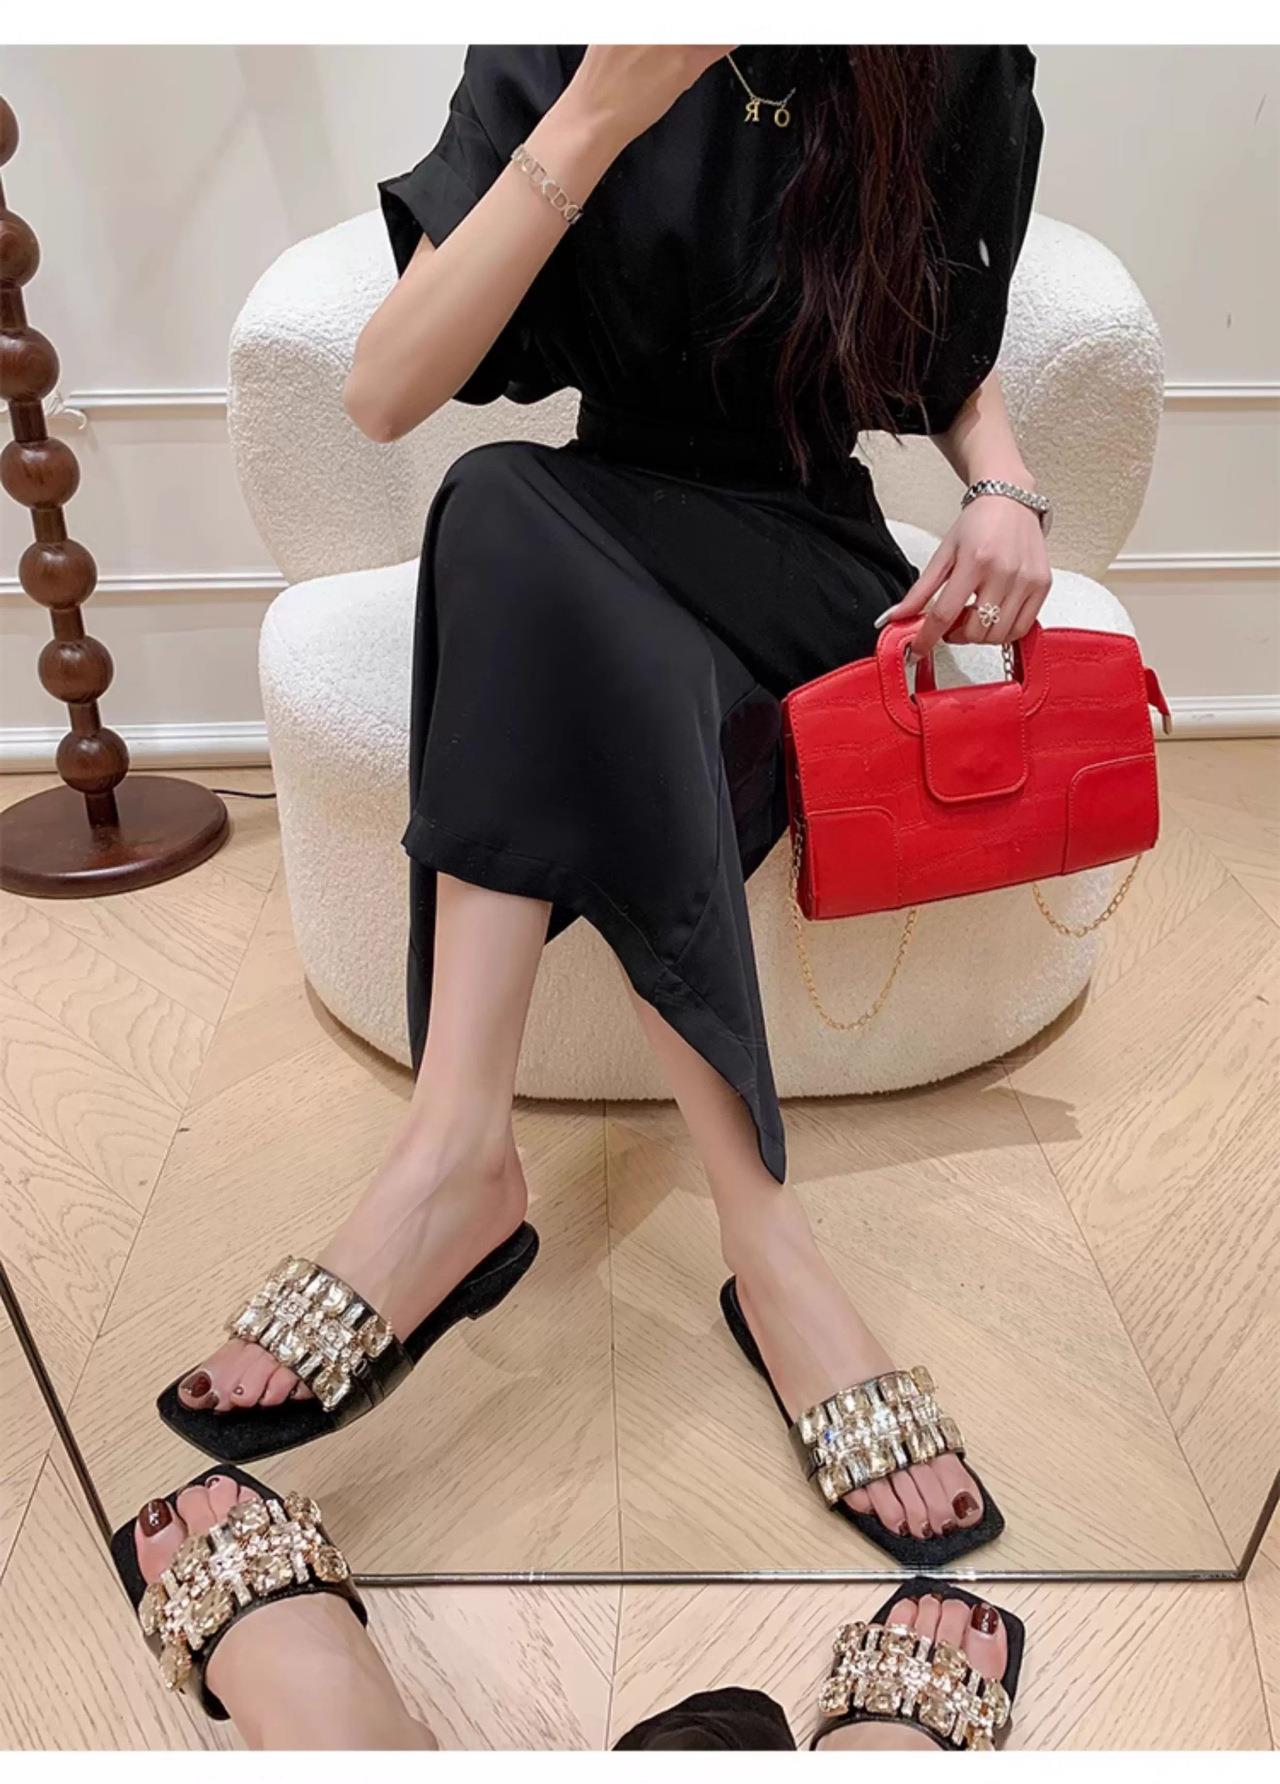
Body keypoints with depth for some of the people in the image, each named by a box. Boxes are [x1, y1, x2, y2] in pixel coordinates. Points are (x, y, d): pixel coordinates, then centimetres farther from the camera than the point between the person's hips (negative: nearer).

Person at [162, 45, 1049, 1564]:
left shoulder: (960, 77, 3)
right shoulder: (559, 60, -3)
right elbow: (383, 397, -15)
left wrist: (1005, 487, -6)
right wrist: (591, 120, -22)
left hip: (811, 568, 0)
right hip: (587, 581, 1)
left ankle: (458, 1149, -32)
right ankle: (763, 1235, -36)